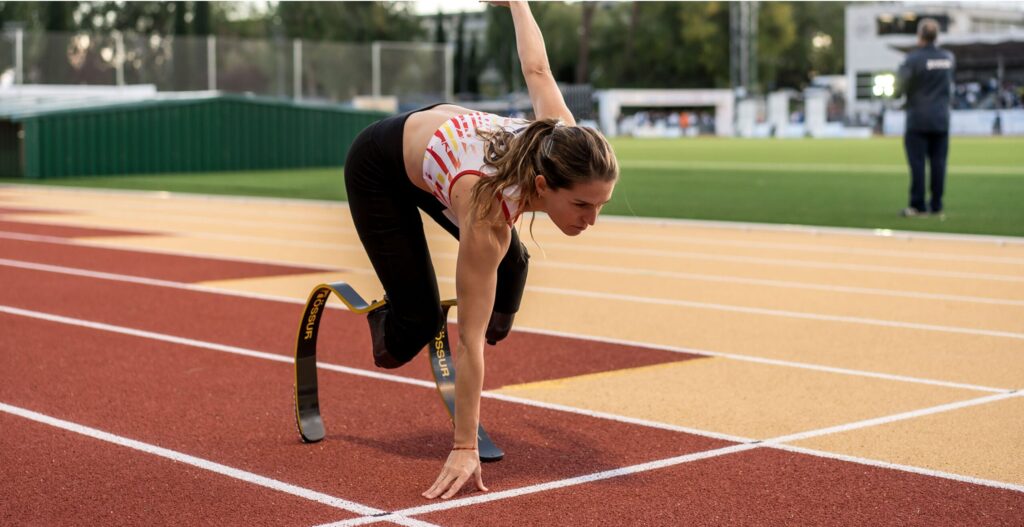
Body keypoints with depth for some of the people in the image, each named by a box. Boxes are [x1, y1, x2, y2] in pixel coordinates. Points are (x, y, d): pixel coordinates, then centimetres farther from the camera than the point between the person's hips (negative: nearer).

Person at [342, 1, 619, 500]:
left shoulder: (562, 139, -29)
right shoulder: (489, 213, -43)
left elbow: (536, 69, -9)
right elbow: (469, 340, -40)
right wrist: (463, 449, -38)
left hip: (434, 131, 6)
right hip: (378, 169, -6)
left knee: (511, 265, -7)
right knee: (420, 318, -10)